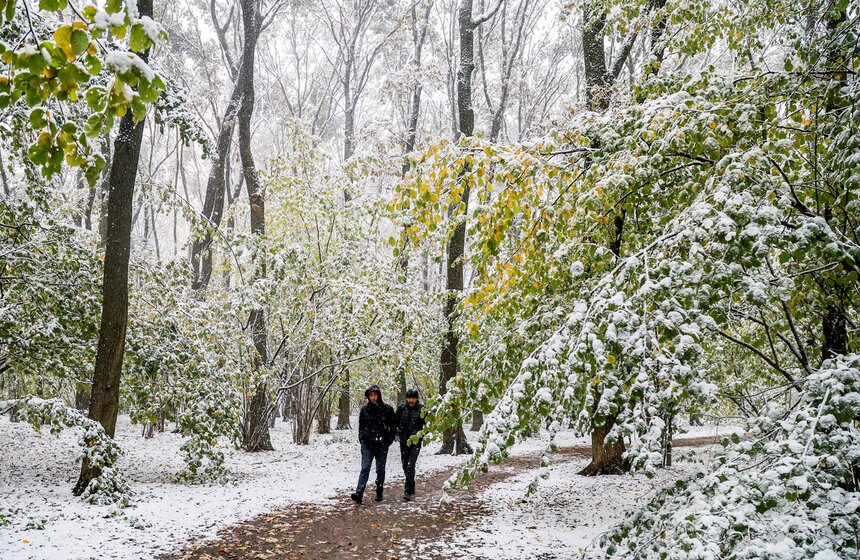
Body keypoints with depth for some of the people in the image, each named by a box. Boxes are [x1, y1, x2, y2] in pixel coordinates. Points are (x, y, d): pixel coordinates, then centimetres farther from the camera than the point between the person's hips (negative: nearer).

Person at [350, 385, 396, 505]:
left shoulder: (387, 409, -2)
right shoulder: (364, 410, 3)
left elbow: (393, 426, 6)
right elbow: (361, 426, 15)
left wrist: (390, 439, 0)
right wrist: (361, 439, 6)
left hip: (382, 445, 0)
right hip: (367, 445, 0)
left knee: (380, 470, 9)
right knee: (365, 469, -9)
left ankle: (379, 493, 22)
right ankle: (359, 494, -18)